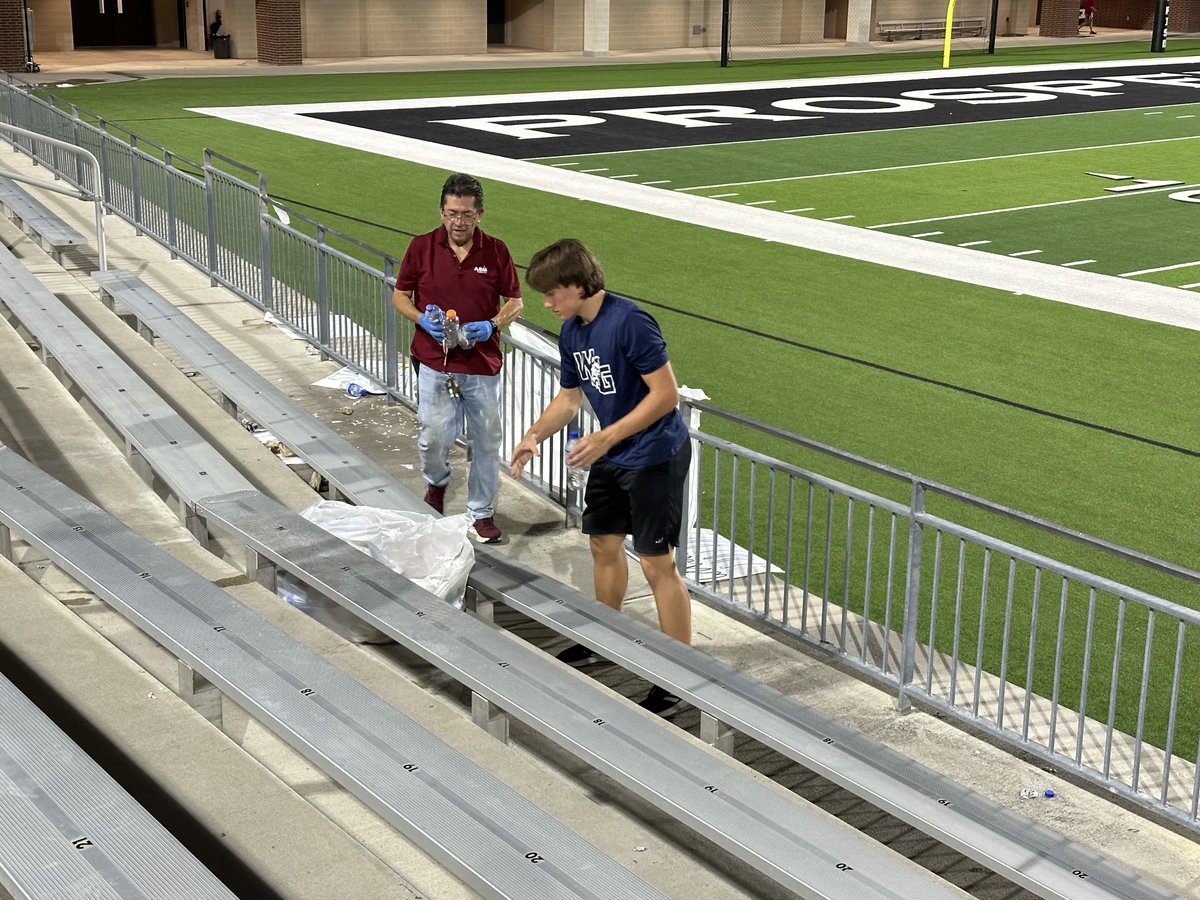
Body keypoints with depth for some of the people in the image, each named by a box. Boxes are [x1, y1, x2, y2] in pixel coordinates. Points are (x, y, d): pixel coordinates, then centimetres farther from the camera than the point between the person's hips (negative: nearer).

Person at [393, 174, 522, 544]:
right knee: (434, 436, -2)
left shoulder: (496, 251, -2)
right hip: (435, 361, -1)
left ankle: (482, 512, 24)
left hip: (483, 363, 1)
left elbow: (515, 302, 6)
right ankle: (436, 482, 33)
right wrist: (422, 319, -13)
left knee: (487, 440, 7)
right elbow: (400, 296, 7)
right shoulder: (421, 247, -2)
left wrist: (491, 325, -13)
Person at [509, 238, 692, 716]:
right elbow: (569, 395, 17)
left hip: (655, 457, -9)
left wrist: (607, 437, -27)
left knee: (657, 564, -5)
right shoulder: (571, 332, 3)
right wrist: (535, 435, 2)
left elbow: (667, 394, -25)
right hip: (611, 457, 9)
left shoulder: (630, 322, -24)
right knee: (604, 545, 20)